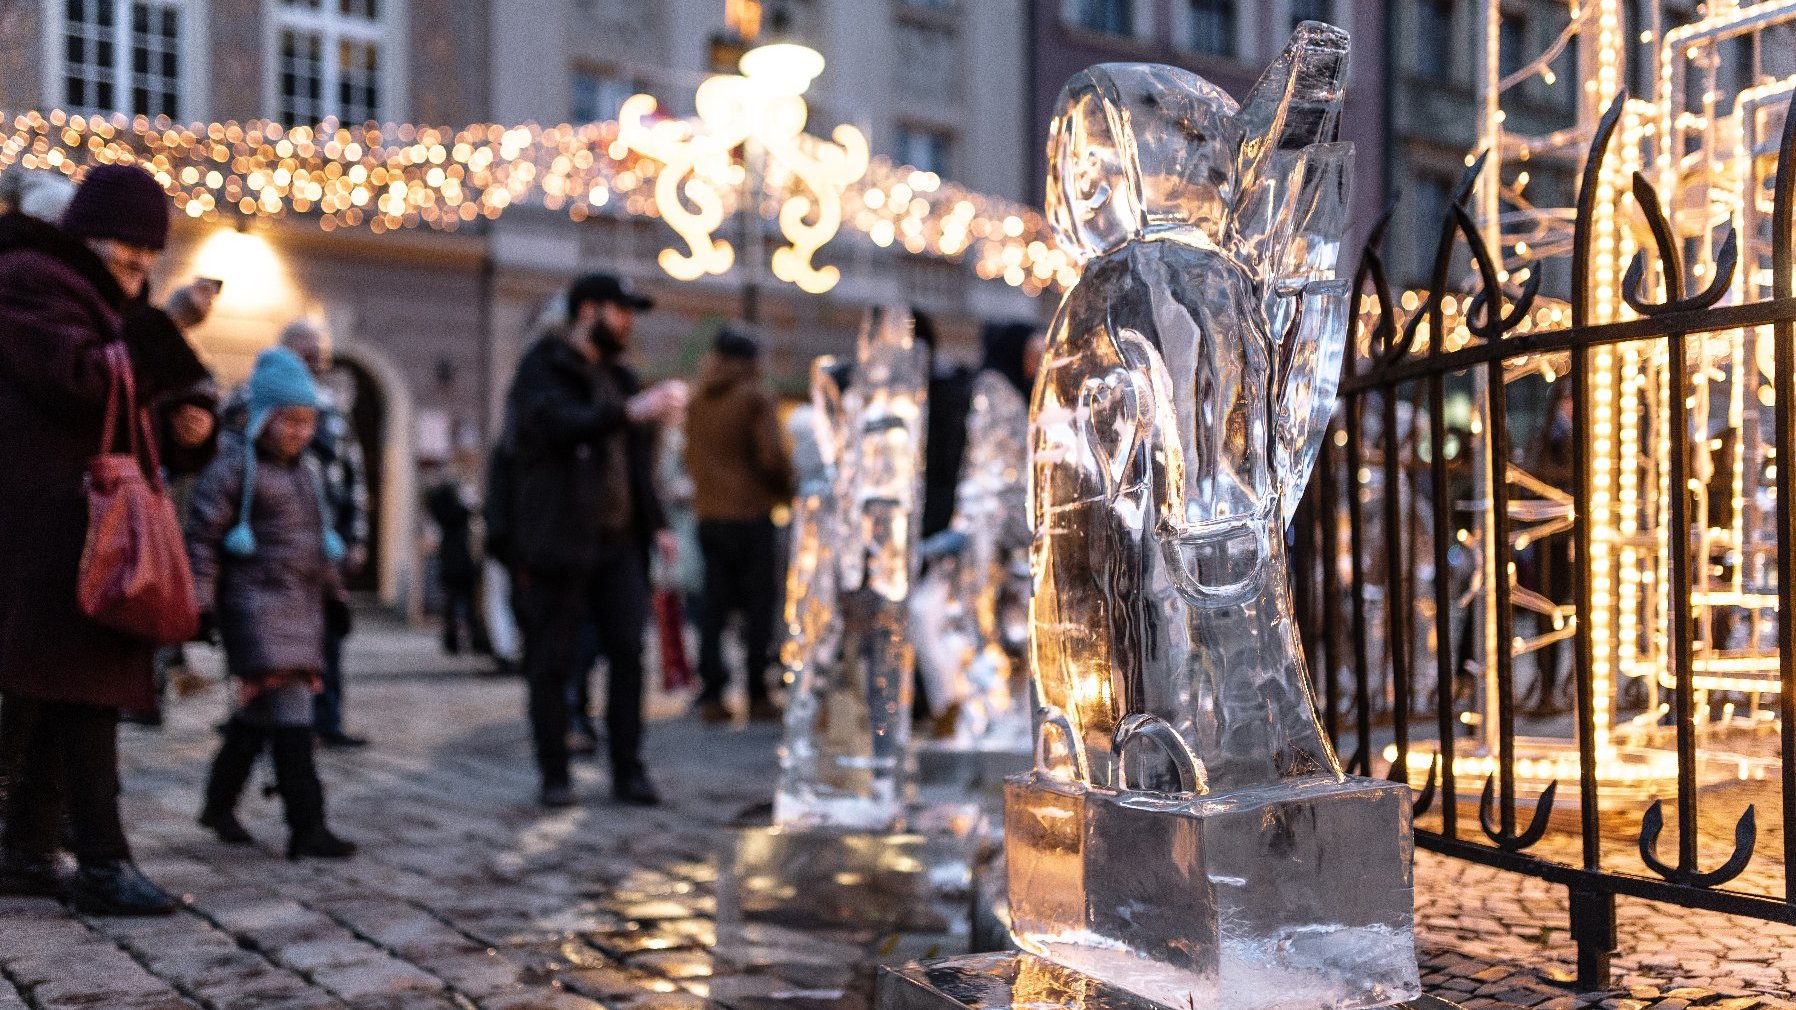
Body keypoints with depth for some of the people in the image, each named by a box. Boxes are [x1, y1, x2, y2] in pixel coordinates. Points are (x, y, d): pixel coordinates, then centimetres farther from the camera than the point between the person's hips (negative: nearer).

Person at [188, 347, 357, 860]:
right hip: (258, 602, -8)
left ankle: (220, 803, 31)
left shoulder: (304, 471, 17)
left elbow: (321, 537, 27)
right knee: (290, 709, -15)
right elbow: (202, 532, -10)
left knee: (259, 711, 15)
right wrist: (200, 601, -14)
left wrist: (333, 592, 25)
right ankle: (306, 826, -16)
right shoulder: (236, 466, -7)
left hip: (302, 604, 8)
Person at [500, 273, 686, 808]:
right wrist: (628, 412, -35)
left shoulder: (618, 377, 19)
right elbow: (559, 422, -24)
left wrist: (654, 522, 15)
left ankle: (628, 770, 7)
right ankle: (554, 776, 8)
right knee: (553, 660, 0)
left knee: (628, 653, 1)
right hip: (560, 540, -6)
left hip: (618, 541, 6)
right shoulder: (542, 369, -3)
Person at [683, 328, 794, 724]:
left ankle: (711, 697, 3)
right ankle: (758, 697, 1)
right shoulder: (755, 399, -7)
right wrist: (787, 488, 2)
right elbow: (771, 457, -14)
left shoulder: (697, 404, 11)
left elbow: (691, 458, 16)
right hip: (751, 514, -5)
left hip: (709, 515, 5)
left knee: (713, 608, 7)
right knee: (759, 607, 1)